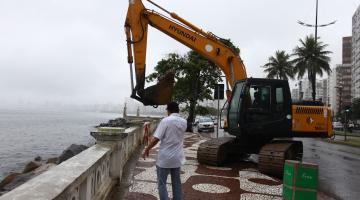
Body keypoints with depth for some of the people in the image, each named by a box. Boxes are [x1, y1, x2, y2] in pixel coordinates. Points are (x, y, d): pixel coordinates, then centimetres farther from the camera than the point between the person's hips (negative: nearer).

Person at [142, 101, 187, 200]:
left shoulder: (165, 121, -15)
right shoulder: (184, 122, 3)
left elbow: (156, 138, -17)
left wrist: (147, 149, -5)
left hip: (164, 158, -5)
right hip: (177, 157, 5)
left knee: (162, 183, 6)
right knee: (176, 182, 16)